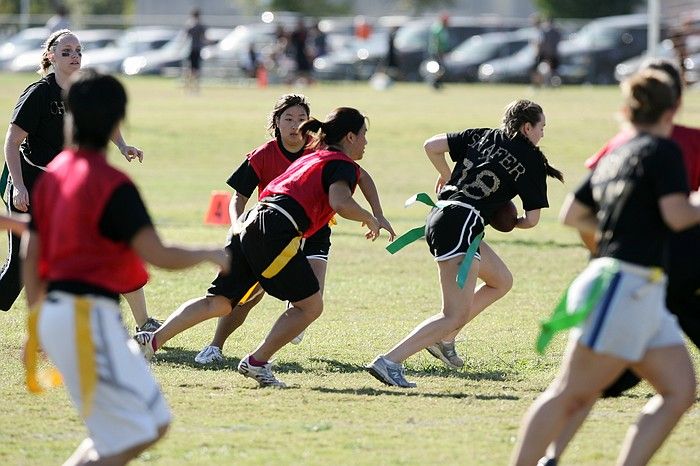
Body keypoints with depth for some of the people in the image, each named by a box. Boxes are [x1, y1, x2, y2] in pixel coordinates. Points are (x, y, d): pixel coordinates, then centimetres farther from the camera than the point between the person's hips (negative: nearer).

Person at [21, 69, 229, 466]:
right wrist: (210, 255, -1)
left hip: (56, 312, 9)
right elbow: (157, 255, -19)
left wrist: (35, 328, 21)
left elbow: (31, 258, 14)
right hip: (88, 315, -9)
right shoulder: (112, 184, -13)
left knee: (155, 423, 13)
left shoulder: (52, 174, 11)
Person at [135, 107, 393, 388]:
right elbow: (341, 202, -16)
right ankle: (257, 363, 3)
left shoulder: (310, 159, 30)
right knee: (310, 305, 3)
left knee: (219, 302, 8)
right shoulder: (343, 165, 2)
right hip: (276, 232, -8)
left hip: (250, 225, 8)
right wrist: (370, 219, -2)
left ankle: (153, 340, -3)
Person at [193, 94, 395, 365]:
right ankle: (215, 347, -8)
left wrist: (377, 215, -5)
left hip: (313, 234, 1)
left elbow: (362, 177, 1)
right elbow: (238, 198, -9)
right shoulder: (262, 157, -12)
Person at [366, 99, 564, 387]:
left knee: (501, 281, 26)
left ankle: (444, 338, 18)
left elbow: (431, 146, 13)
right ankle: (389, 361, -24)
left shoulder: (481, 137, 18)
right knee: (456, 316, -12)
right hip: (462, 223, -9)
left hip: (439, 215, 9)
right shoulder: (532, 161, 3)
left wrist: (447, 176, 28)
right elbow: (531, 219, 3)